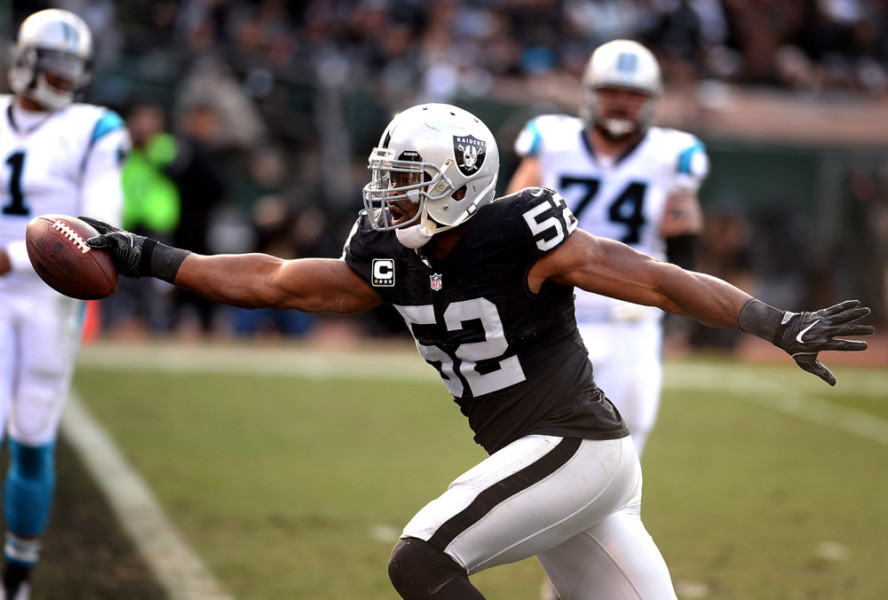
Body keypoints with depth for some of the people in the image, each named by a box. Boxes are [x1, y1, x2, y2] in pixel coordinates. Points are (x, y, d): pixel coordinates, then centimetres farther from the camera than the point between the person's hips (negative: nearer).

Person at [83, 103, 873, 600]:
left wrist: (781, 326, -18)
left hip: (573, 447, -7)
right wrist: (150, 260, 8)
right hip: (539, 459, 7)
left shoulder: (521, 239, -15)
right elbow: (273, 282, 11)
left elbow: (662, 282, -14)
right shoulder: (393, 263, 6)